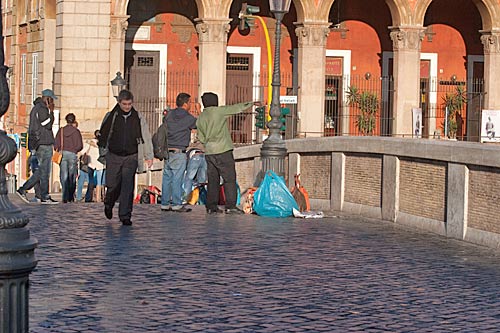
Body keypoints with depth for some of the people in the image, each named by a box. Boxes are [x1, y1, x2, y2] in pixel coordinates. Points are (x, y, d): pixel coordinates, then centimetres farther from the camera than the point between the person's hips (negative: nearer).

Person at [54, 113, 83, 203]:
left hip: (62, 154, 1)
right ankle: (70, 197, 5)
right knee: (72, 177, 6)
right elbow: (80, 146, -2)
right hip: (72, 155, -1)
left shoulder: (61, 130, 6)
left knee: (64, 176, -1)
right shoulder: (76, 131, 1)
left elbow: (56, 145, 3)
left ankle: (65, 197, -12)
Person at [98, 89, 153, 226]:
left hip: (131, 157, 0)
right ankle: (108, 204, 32)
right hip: (113, 157, 0)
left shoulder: (138, 118, 2)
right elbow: (103, 135, 12)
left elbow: (146, 138, 7)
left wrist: (149, 156, 2)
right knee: (112, 185, -1)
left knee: (128, 187, -7)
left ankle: (125, 216, -2)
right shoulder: (111, 117, 1)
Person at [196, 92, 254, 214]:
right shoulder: (218, 111, -5)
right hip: (223, 150, -6)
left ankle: (211, 206, 9)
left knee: (213, 180, 10)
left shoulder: (200, 118, 11)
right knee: (230, 179, -4)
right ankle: (230, 206, -9)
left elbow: (201, 138, 15)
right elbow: (237, 108, 3)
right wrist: (251, 103, 17)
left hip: (209, 152, 6)